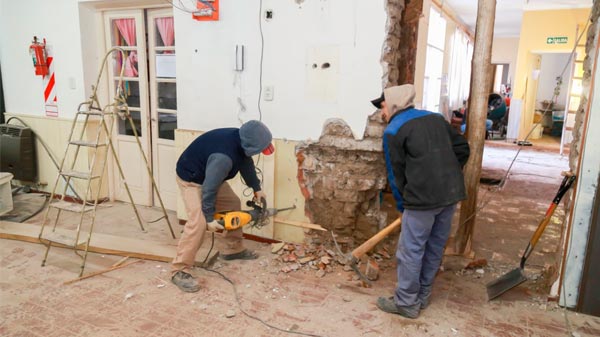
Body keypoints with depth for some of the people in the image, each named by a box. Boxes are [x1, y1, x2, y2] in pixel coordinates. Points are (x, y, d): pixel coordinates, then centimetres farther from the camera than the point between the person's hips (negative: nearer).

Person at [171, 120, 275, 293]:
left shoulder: (240, 140, -13)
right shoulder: (224, 156, -41)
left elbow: (246, 164, 7)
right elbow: (209, 188, -34)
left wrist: (257, 188, 12)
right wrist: (210, 217, -25)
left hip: (212, 175, 9)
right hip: (191, 179, -9)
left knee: (233, 204, 13)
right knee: (198, 222, -22)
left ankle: (233, 249, 28)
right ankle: (179, 271, -14)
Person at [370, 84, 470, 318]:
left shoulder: (393, 131, -2)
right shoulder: (436, 118, 17)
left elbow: (396, 173, -1)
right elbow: (462, 148, 17)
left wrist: (402, 204, 9)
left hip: (423, 197, -7)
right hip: (451, 193, 8)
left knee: (411, 250, 5)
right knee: (435, 247, 16)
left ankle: (407, 303, 15)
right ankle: (422, 296, 30)